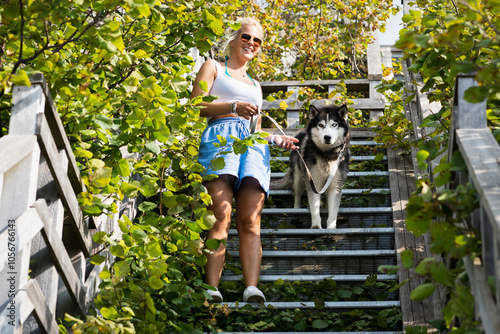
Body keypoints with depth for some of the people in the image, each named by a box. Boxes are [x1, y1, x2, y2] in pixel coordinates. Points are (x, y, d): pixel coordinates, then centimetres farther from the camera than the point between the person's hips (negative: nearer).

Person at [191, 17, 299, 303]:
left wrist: (277, 139, 13)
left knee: (250, 222, -17)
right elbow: (195, 106, 6)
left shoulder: (256, 86, 38)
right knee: (221, 217, -25)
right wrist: (233, 106, -9)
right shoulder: (213, 67, 23)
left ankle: (252, 288, -33)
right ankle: (212, 288, -35)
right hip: (220, 137, -4)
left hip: (253, 145, 4)